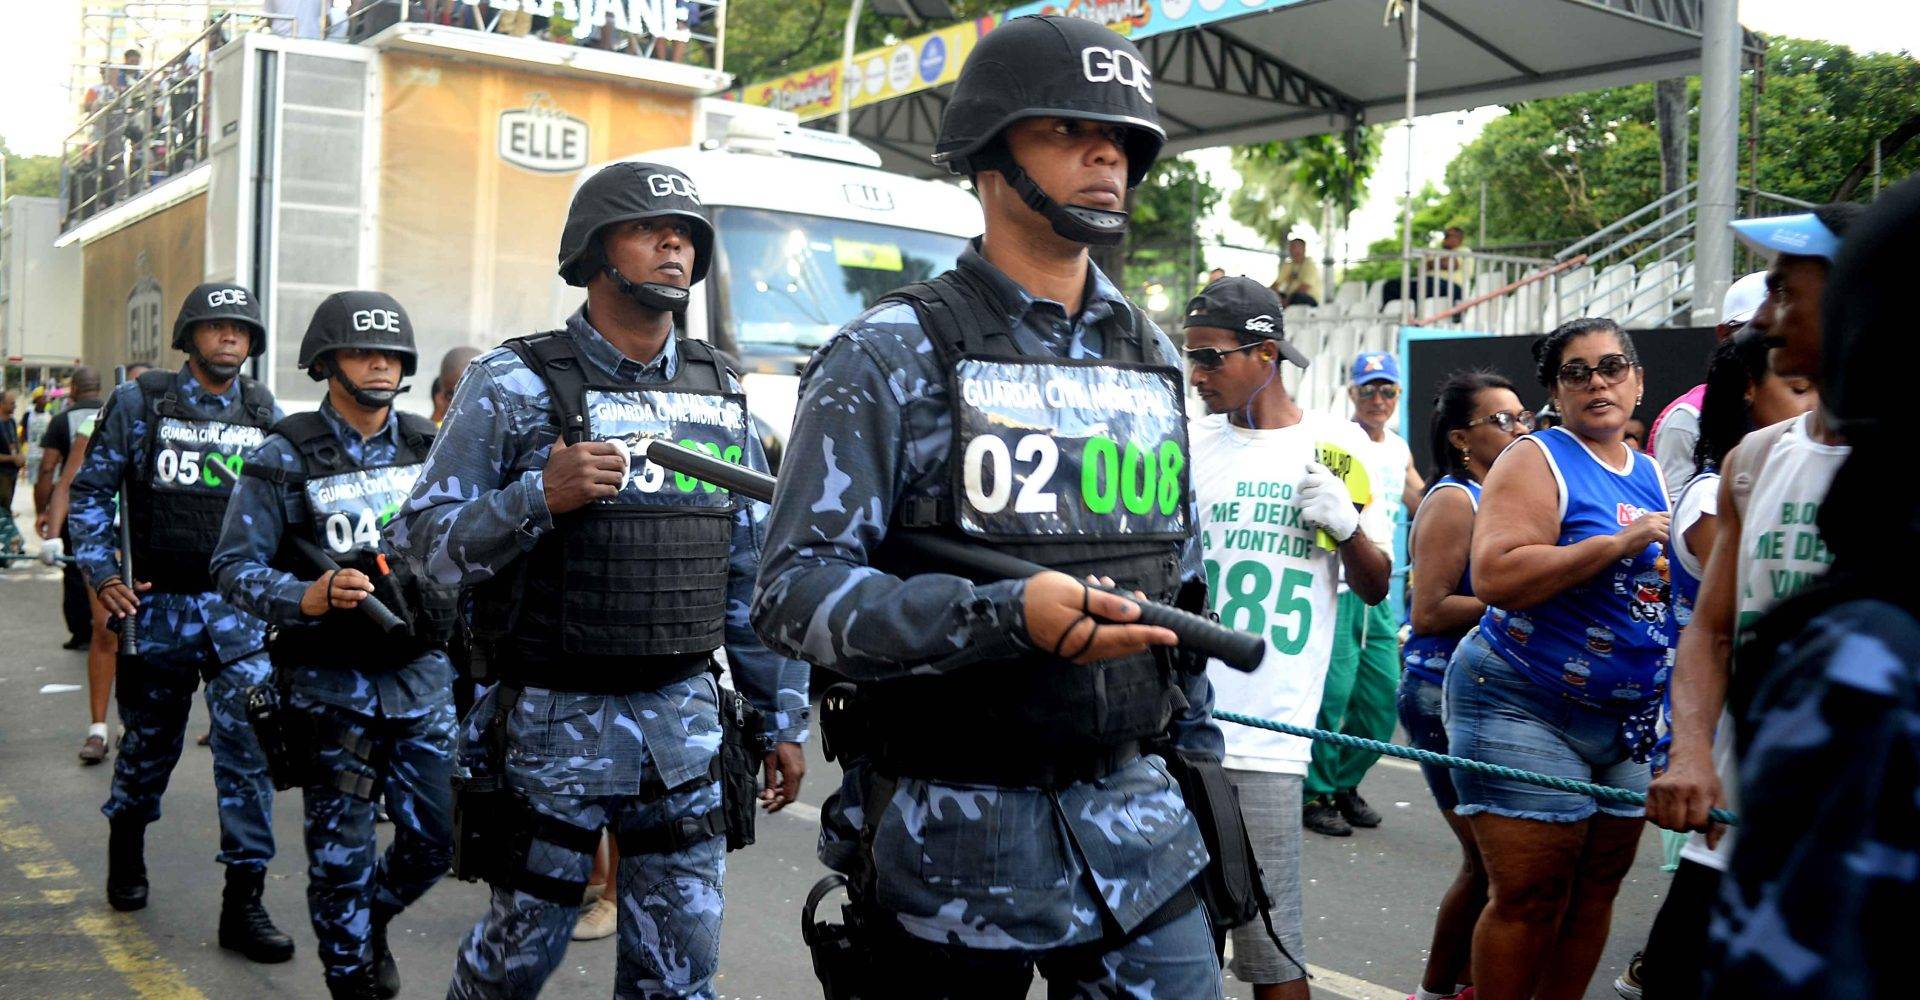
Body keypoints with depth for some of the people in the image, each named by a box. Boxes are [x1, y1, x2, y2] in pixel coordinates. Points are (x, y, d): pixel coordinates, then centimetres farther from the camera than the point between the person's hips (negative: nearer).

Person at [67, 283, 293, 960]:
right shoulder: (138, 402, 1)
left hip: (241, 607, 1)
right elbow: (91, 490, 3)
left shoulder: (265, 413, 7)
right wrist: (103, 575, -5)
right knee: (151, 741, 15)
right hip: (160, 604, -1)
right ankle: (126, 851, 44)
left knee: (248, 746, -9)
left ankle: (243, 901, -3)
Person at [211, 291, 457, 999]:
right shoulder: (285, 457, -6)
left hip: (420, 677, 4)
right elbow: (235, 566, -8)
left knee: (433, 841, 8)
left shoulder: (429, 448, 6)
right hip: (332, 686, -3)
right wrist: (308, 598, -24)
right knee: (342, 854, 3)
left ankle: (370, 924, 37)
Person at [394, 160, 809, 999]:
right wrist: (541, 497, -22)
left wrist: (784, 717, 10)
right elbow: (423, 540, -7)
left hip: (685, 723, 4)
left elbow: (755, 574, 12)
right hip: (555, 721, -3)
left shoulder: (721, 395, 9)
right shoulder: (513, 386, -5)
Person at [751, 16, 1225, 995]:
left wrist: (1199, 753, 16)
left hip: (1134, 827, 5)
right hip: (954, 838, -5)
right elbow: (793, 590, -15)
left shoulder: (1152, 361, 11)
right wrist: (1008, 616, -27)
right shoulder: (891, 354, -8)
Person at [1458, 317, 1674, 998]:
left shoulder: (1653, 476, 13)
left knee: (1597, 887, 11)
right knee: (1531, 896, -6)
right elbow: (1494, 577, -23)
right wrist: (1617, 544, -22)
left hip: (1626, 715, 7)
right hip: (1523, 709, -7)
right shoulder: (1536, 460, -8)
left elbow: (1663, 581, 27)